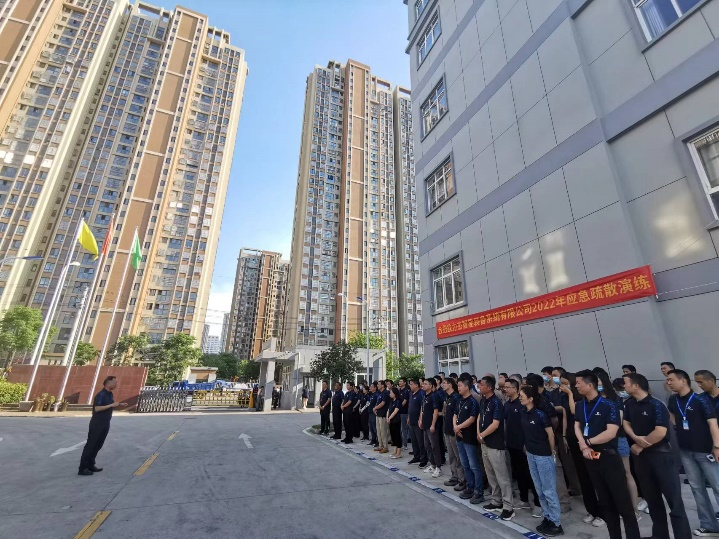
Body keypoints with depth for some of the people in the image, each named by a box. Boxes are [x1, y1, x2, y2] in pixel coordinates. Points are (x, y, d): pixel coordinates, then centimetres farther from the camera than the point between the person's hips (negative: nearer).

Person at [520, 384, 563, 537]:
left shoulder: (540, 414, -21)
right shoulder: (523, 413, -1)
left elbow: (550, 433, -11)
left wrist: (552, 451, 0)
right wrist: (527, 447, 13)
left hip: (543, 455, -7)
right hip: (530, 454, 7)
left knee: (549, 490, 5)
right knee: (539, 489, 16)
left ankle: (556, 524, 19)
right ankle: (547, 518, 30)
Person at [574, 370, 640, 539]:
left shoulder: (608, 406, -14)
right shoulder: (580, 405, 4)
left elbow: (611, 433, -20)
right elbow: (577, 426, 9)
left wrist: (588, 442, -10)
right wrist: (583, 446, -8)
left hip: (609, 457, -6)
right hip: (591, 458, 6)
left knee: (622, 500, 0)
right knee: (605, 501, 17)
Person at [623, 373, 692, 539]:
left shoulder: (656, 405, -16)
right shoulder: (629, 403, 3)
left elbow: (660, 432, -21)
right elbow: (626, 423, 8)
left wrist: (639, 446, -11)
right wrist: (636, 438, -11)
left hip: (660, 454, -6)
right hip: (640, 455, 6)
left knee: (674, 499, -1)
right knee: (652, 499, 17)